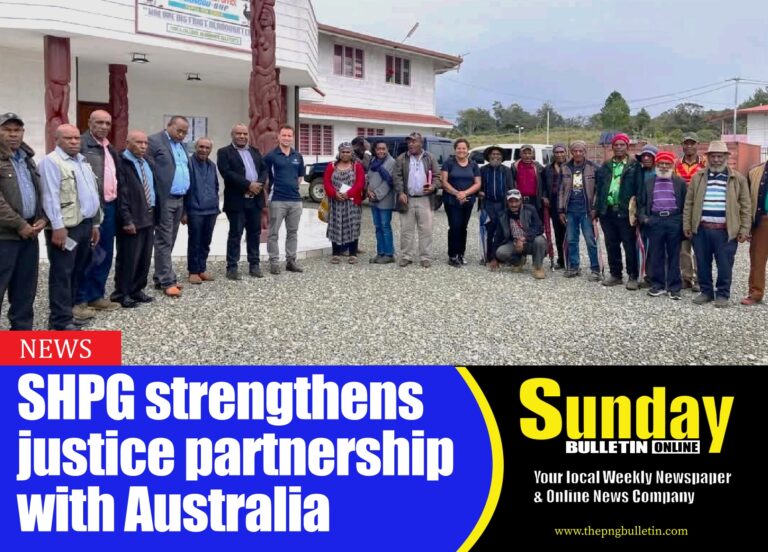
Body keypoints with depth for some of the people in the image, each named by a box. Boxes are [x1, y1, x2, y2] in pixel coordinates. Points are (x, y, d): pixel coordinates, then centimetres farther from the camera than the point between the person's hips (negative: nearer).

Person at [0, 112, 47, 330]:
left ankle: (22, 329, 22)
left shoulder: (27, 159, 15)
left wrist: (42, 218, 3)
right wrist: (19, 225, -16)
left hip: (30, 232, 7)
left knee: (25, 288, 13)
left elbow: (40, 192, 18)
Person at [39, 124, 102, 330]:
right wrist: (58, 227, -21)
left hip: (85, 224, 8)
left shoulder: (83, 161, 18)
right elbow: (51, 197, -16)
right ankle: (61, 320, -1)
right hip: (66, 227, -8)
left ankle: (68, 308, 25)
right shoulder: (51, 161, -8)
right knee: (62, 273, -4)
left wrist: (95, 223, 18)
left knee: (77, 271, 14)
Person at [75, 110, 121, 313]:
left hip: (109, 206, 8)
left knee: (105, 254, 12)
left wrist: (116, 200, 14)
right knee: (87, 255, -3)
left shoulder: (110, 148, 17)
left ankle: (96, 296, 22)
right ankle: (79, 300, 6)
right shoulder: (81, 144, -10)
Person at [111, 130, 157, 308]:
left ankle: (137, 290, 24)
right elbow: (120, 193, -16)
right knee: (128, 258, -2)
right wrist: (126, 219, -20)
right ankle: (121, 294, 9)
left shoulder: (147, 162, 15)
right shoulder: (121, 162, -11)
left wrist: (155, 213, 11)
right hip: (132, 218, -8)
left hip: (149, 216, 8)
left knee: (145, 257, 12)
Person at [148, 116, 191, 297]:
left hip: (179, 199, 8)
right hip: (164, 200, -8)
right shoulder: (155, 141, -7)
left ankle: (161, 278, 19)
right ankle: (167, 281, -2)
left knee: (169, 241, 12)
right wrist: (153, 200, -15)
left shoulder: (182, 145, 17)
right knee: (164, 241, -4)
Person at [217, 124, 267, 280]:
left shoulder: (255, 151, 17)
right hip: (237, 200, -5)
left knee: (255, 233, 9)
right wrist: (248, 185, -19)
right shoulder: (224, 152, -1)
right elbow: (227, 173, -14)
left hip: (255, 199, 5)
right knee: (235, 234, -2)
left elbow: (264, 169, 10)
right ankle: (232, 267, 4)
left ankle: (254, 265, 17)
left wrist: (260, 184, -11)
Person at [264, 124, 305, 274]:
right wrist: (276, 186, 1)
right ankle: (274, 262, 4)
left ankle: (291, 261, 18)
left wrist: (292, 186, 11)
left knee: (293, 232, 10)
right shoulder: (271, 156, -4)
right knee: (273, 233, -1)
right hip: (277, 200, -4)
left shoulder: (298, 156, 10)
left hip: (295, 200, 5)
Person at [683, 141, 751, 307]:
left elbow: (745, 206, 4)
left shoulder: (738, 179, 4)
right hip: (701, 229, 2)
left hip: (726, 231, -2)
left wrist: (744, 229, -2)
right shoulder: (698, 177, 9)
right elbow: (689, 203, 10)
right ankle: (706, 292, 22)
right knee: (702, 263, 8)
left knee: (724, 265, 2)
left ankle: (722, 294, 15)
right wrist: (686, 226, 4)